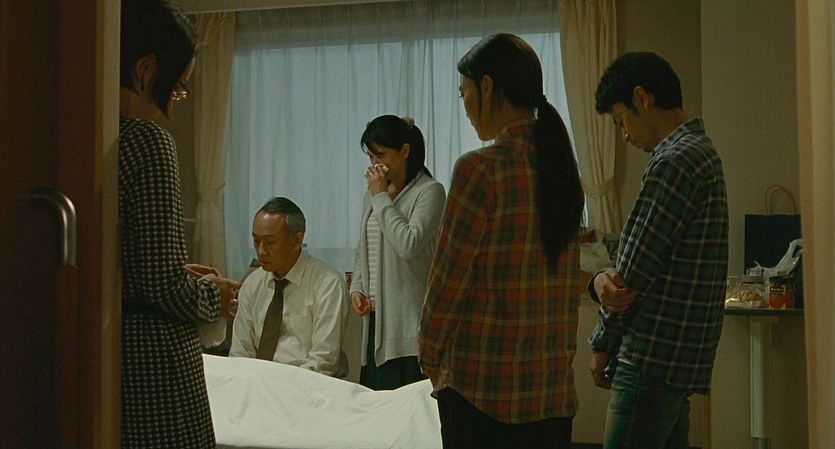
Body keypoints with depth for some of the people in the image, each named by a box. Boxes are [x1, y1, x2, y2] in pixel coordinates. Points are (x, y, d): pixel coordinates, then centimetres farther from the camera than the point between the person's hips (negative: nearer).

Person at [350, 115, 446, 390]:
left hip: (408, 323, -7)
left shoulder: (429, 191, -5)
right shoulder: (373, 194, 17)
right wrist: (356, 289, 8)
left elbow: (409, 244, -19)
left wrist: (382, 197, -10)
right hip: (375, 317, 7)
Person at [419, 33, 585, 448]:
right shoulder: (561, 166, 6)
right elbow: (565, 281, 11)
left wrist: (430, 357, 4)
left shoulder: (481, 169, -15)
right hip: (555, 386, 7)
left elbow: (449, 278, -11)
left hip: (484, 385, -7)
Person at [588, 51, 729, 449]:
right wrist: (602, 280, -9)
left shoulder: (673, 162, -16)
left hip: (653, 361, -10)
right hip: (682, 358, 10)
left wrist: (602, 346, -1)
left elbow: (634, 273, -16)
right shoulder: (701, 152, 16)